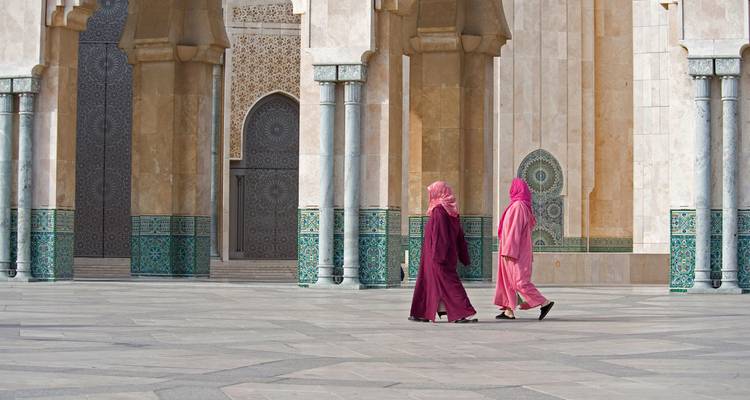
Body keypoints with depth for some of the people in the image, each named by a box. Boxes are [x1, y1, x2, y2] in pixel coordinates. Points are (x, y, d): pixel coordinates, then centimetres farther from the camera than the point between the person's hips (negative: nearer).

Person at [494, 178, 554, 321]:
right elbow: (529, 226, 18)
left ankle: (545, 303, -9)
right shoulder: (524, 206, 14)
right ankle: (509, 311, 9)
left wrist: (508, 250, -22)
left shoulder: (517, 206, -16)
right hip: (519, 250, 10)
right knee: (508, 279, 9)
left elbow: (514, 230, -21)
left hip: (514, 251, -10)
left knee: (520, 281, -10)